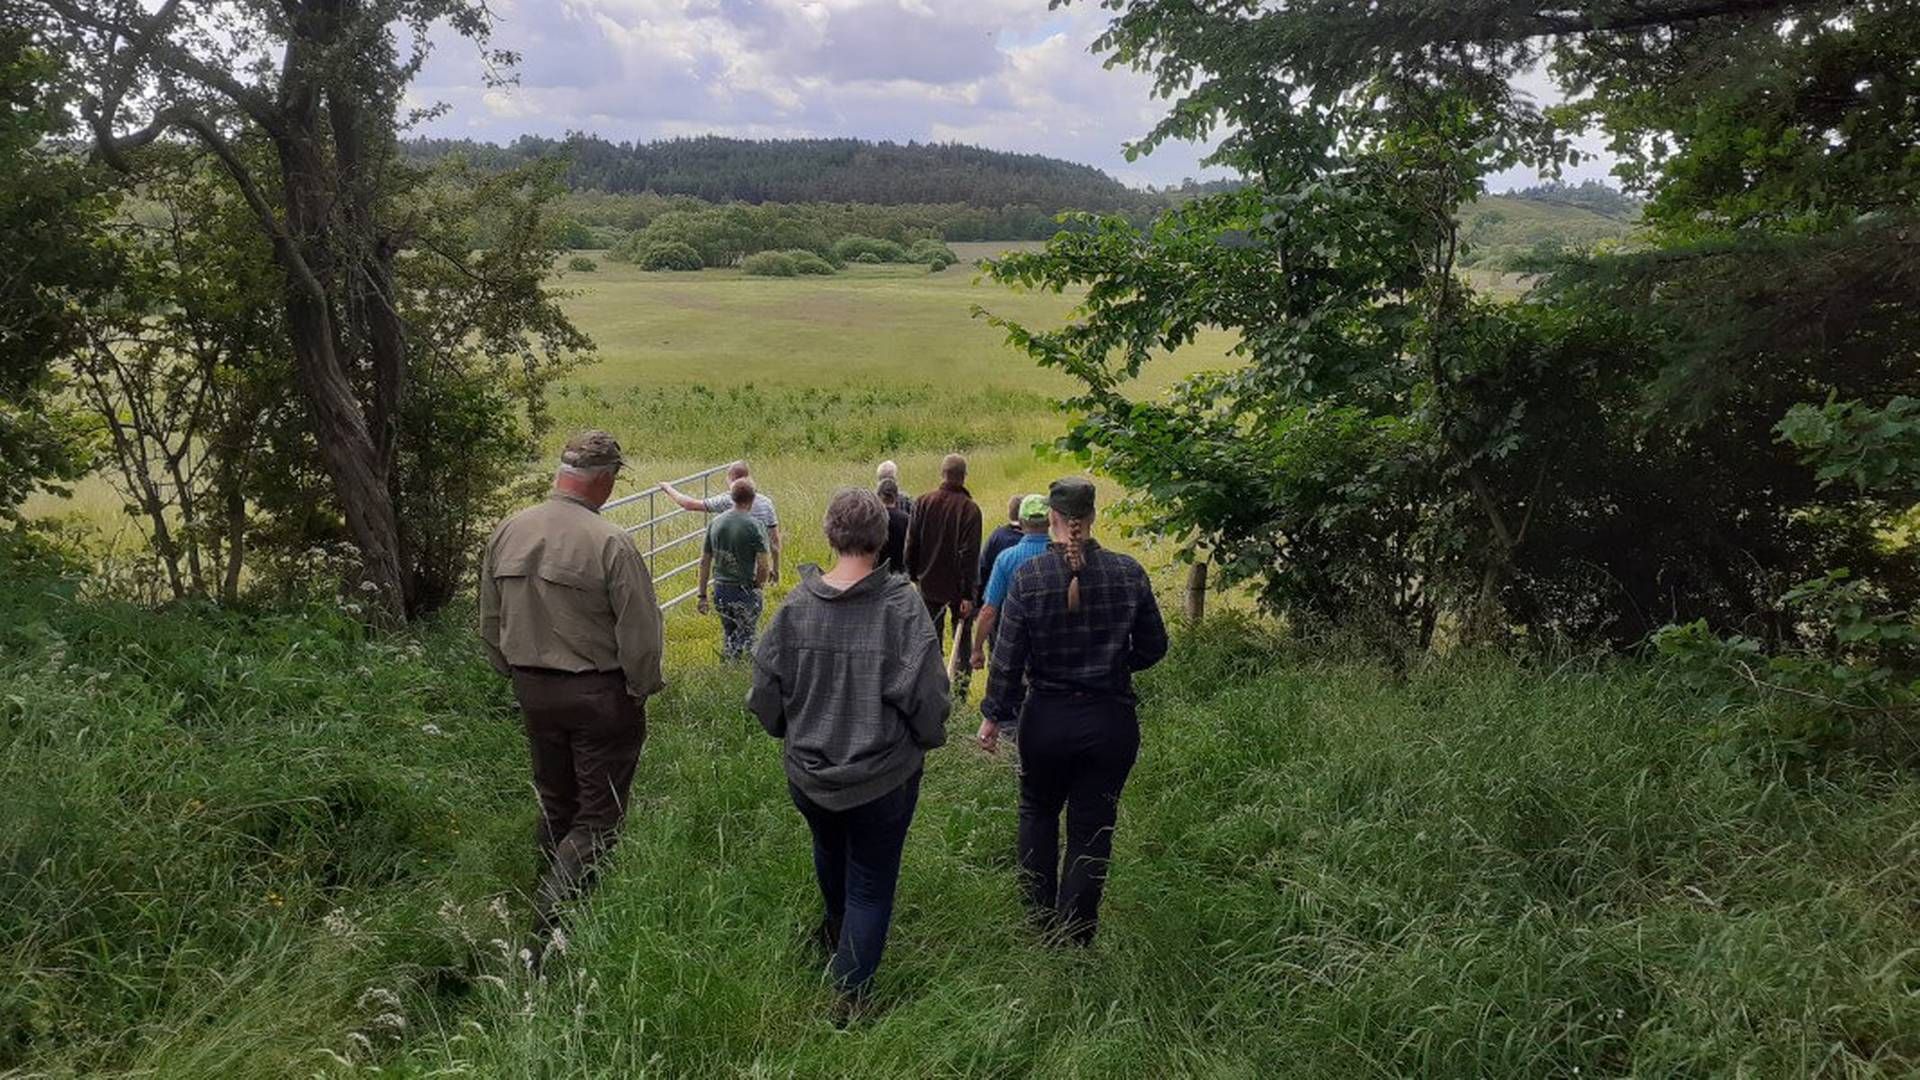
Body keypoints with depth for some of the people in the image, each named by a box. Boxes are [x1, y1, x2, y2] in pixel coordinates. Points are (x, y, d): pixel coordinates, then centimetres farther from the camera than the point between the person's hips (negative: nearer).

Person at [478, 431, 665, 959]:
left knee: (555, 809, 21)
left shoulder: (507, 533, -1)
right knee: (598, 817, 3)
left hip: (534, 691, 6)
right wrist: (642, 689, -1)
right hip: (599, 695, -6)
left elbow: (490, 622, 9)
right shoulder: (610, 543, -21)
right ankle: (546, 929, -8)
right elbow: (639, 632, -18)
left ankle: (553, 911, 32)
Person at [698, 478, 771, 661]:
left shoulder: (715, 523, 3)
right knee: (746, 639, 7)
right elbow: (764, 566, -17)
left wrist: (702, 595, 13)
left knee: (728, 635, 21)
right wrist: (759, 584, 4)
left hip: (720, 589, 5)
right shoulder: (754, 525, -14)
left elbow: (704, 561, 6)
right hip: (745, 591, -5)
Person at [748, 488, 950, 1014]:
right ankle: (849, 994, 18)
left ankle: (836, 928, 59)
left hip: (808, 773, 4)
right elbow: (927, 696, -19)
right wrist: (927, 740, 3)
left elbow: (764, 691, -3)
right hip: (883, 778, -4)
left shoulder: (795, 606, -12)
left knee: (830, 850, 32)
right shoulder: (902, 606, -21)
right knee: (871, 885, 14)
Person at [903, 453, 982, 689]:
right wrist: (969, 594, -13)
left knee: (931, 637, 13)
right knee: (962, 639, 10)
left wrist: (913, 576, 13)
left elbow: (911, 543, 2)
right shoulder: (970, 508, -14)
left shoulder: (925, 501, -3)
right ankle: (960, 690, 9)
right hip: (958, 587, -3)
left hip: (929, 583, 3)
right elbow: (970, 553, -16)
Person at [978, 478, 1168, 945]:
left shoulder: (1028, 576, -12)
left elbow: (1008, 656, -9)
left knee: (1038, 811, 24)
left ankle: (1041, 920, 31)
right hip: (1111, 720, 1)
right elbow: (1153, 647, 2)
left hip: (1046, 718, 0)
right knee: (1092, 829, 11)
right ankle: (1074, 938, 19)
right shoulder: (1128, 572, -7)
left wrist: (993, 716, 3)